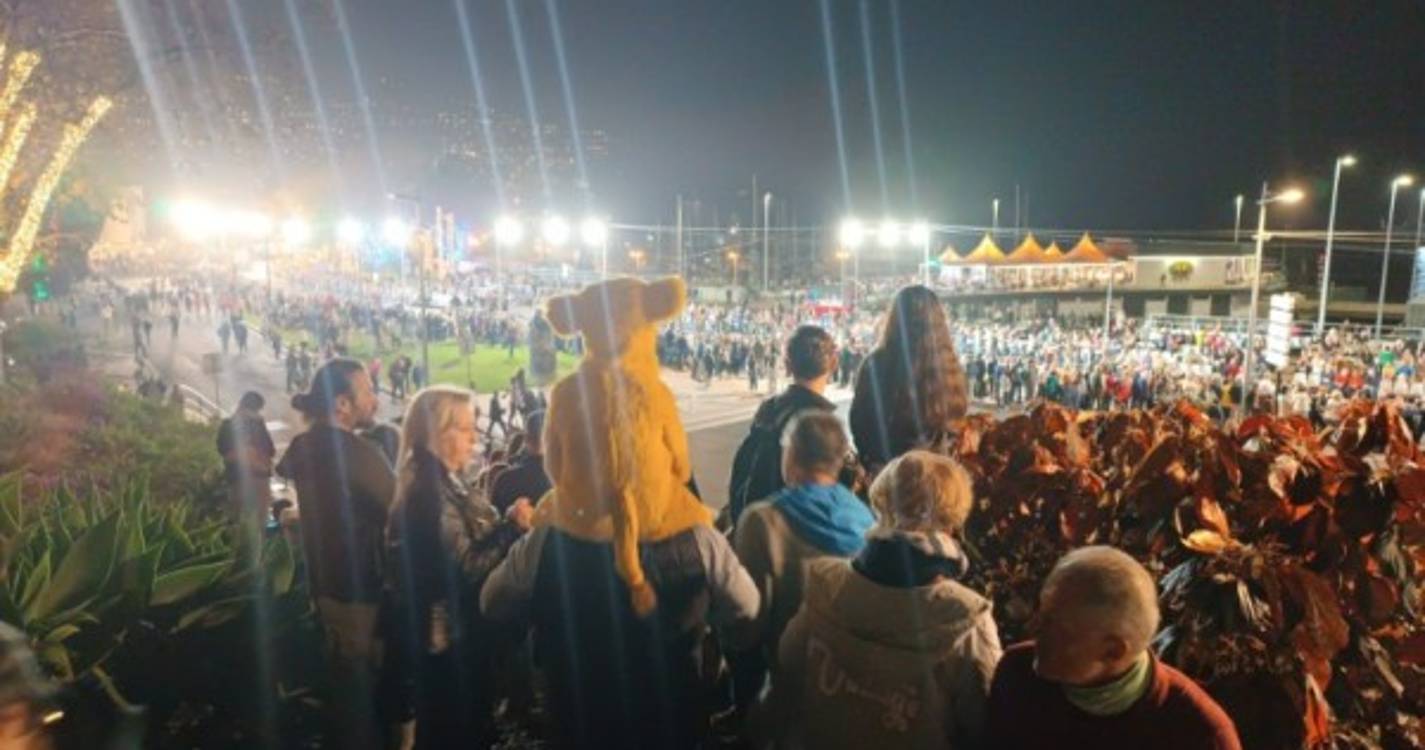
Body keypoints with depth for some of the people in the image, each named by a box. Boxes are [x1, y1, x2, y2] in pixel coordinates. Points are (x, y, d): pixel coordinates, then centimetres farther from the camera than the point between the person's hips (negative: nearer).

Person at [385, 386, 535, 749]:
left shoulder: (442, 486, 11)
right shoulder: (428, 494, -22)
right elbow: (467, 567, -26)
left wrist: (510, 522, 0)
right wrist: (514, 527, -21)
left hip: (457, 632, 10)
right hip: (449, 639, -10)